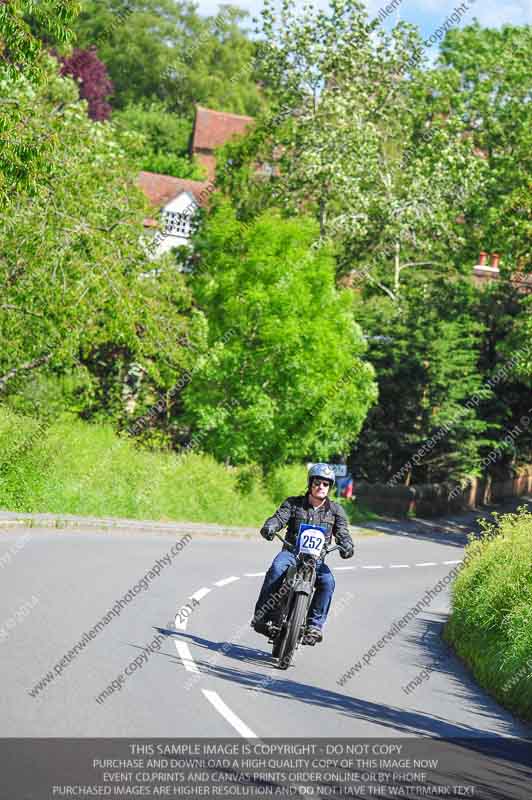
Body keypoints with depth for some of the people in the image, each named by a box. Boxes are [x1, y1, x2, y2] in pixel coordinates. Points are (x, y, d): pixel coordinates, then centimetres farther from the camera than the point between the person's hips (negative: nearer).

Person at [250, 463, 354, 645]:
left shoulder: (335, 510, 10)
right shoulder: (293, 503, 7)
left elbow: (342, 533, 0)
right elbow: (279, 517, -8)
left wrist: (347, 546, -24)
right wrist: (269, 528, -32)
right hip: (291, 552, -1)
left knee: (327, 582, -29)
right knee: (277, 569, -34)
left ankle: (314, 625, -21)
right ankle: (261, 615, -30)